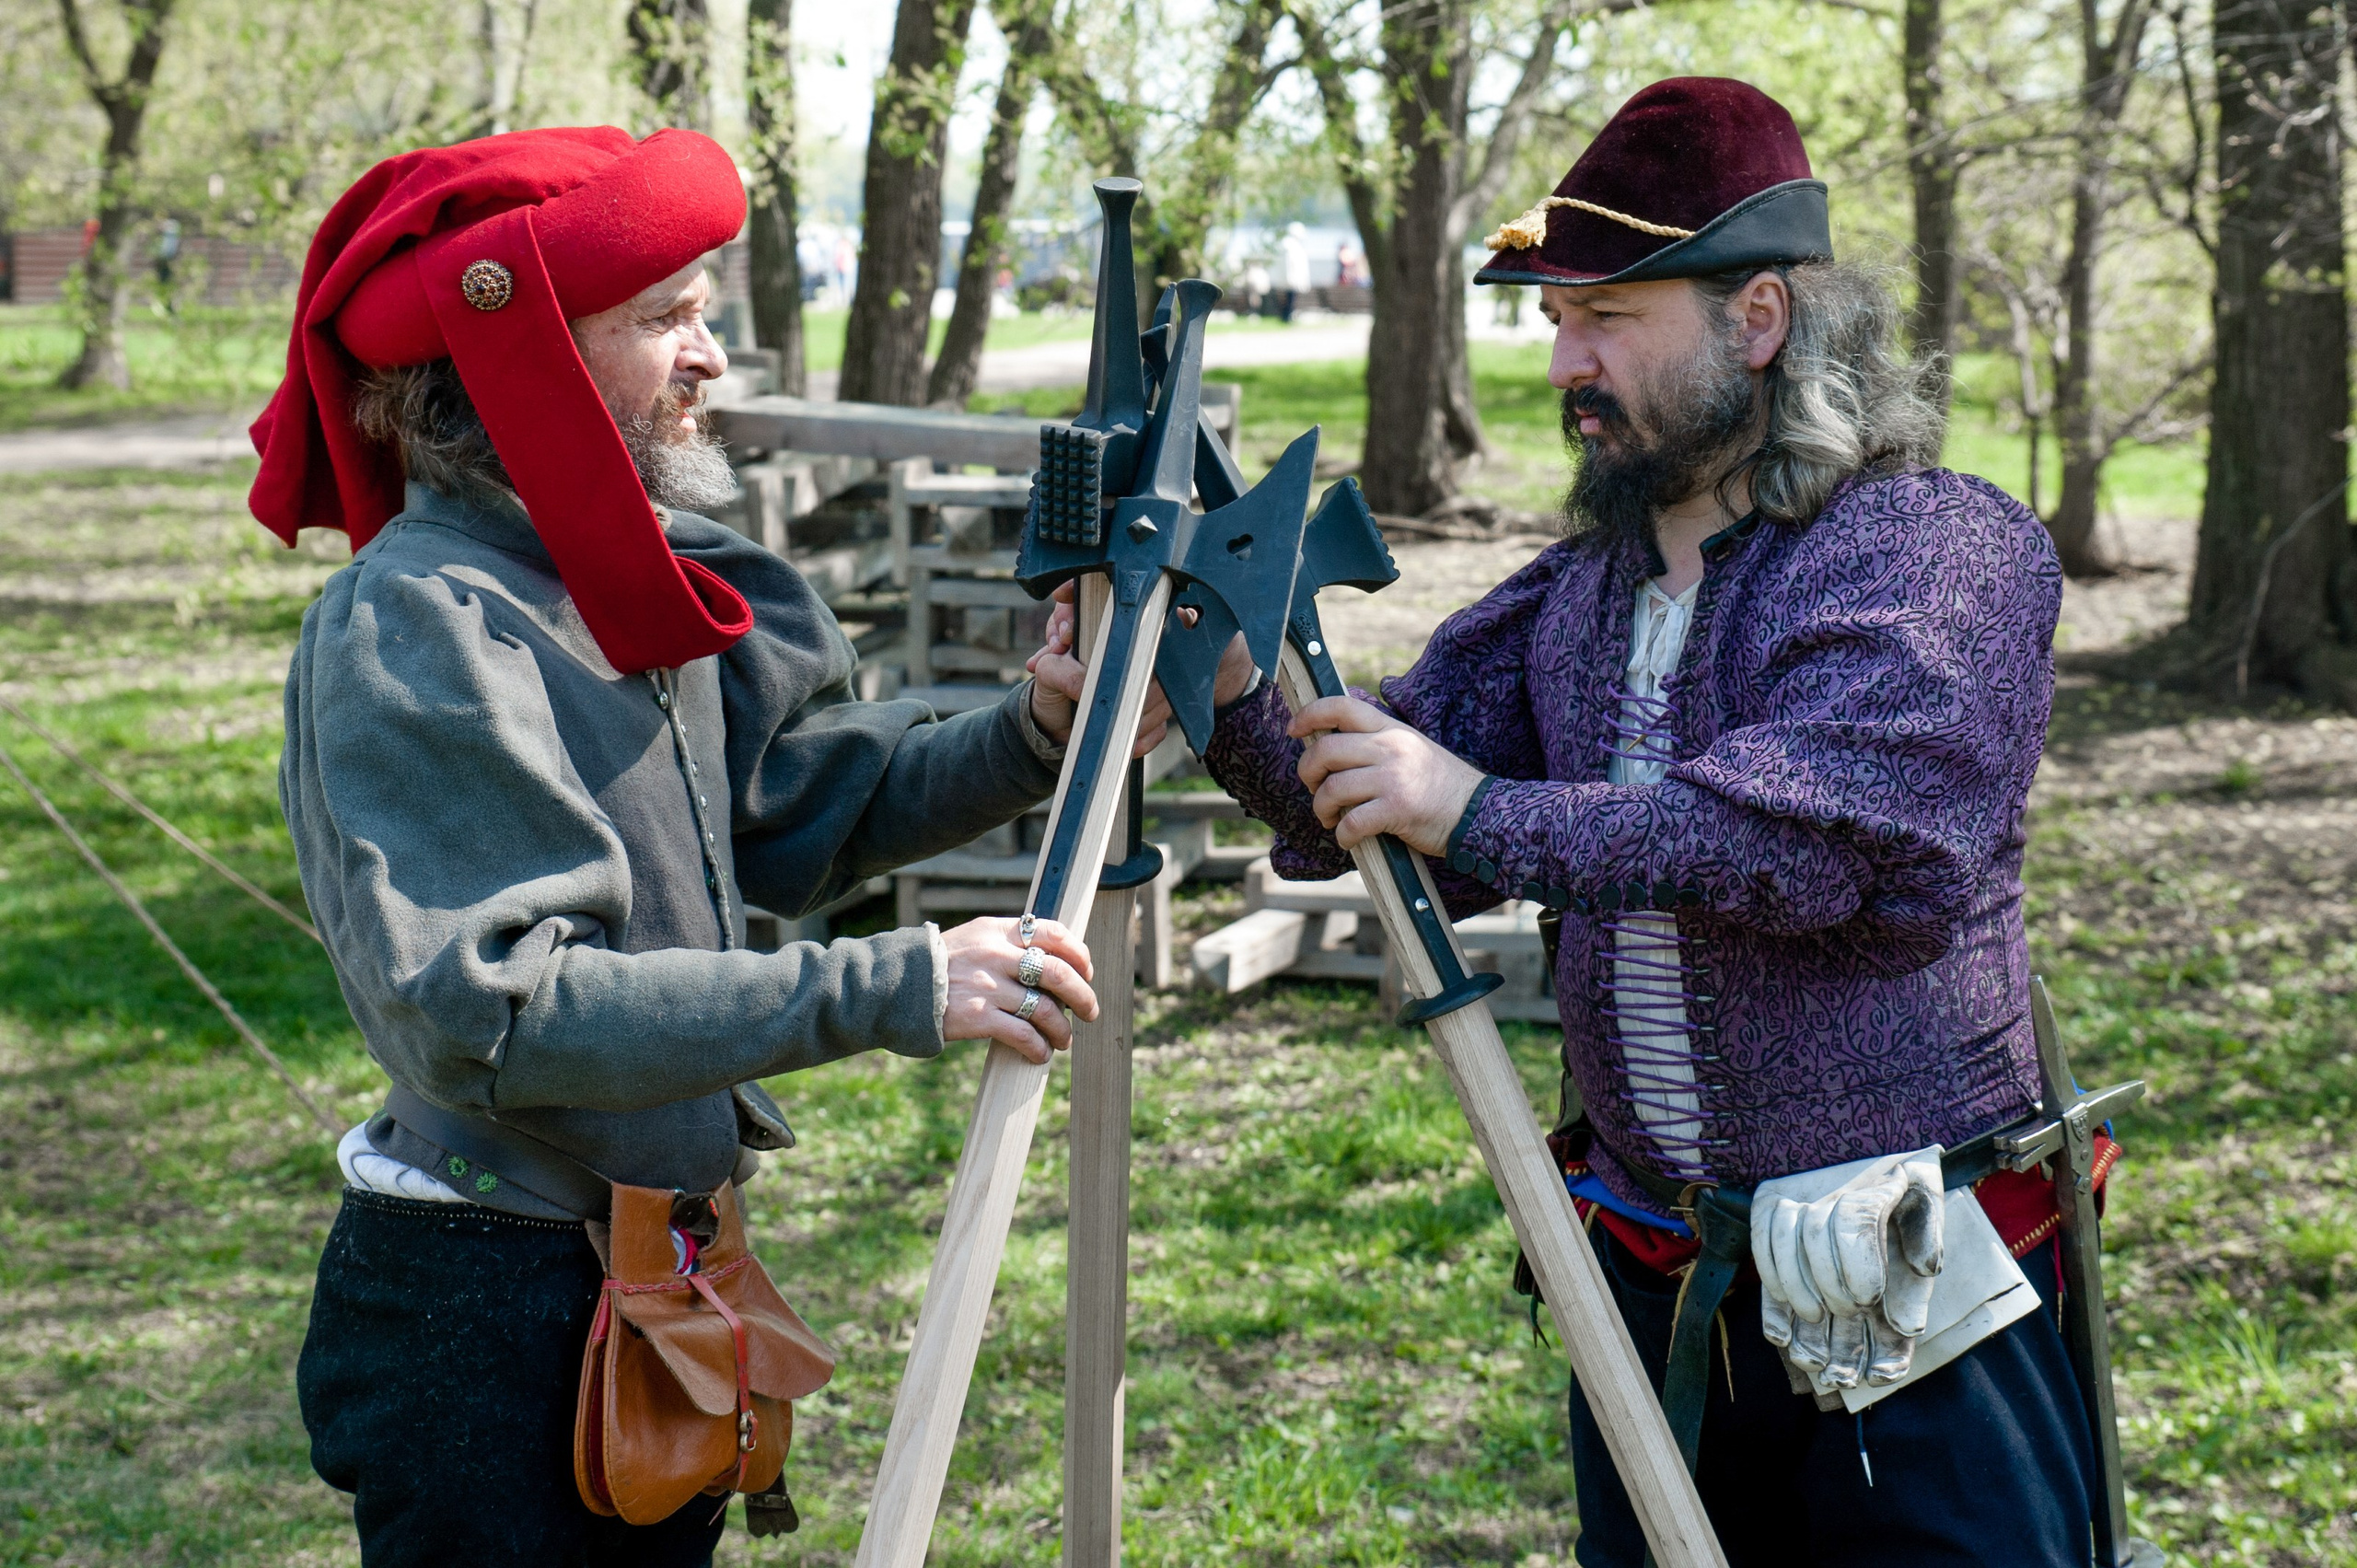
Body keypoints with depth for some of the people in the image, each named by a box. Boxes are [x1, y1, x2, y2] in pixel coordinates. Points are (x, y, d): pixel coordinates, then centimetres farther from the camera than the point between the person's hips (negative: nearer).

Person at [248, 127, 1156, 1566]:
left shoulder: (632, 580, 6)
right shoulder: (412, 625, -21)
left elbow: (798, 807, 11)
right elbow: (485, 1014, -30)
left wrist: (1027, 743, -7)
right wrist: (886, 992, -34)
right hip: (488, 1321, -8)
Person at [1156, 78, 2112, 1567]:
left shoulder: (1949, 550, -10)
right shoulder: (1576, 589, 11)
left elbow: (1854, 829, -26)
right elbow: (1369, 818, 6)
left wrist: (1488, 817, -28)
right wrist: (1234, 701, -14)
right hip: (1652, 1295, 6)